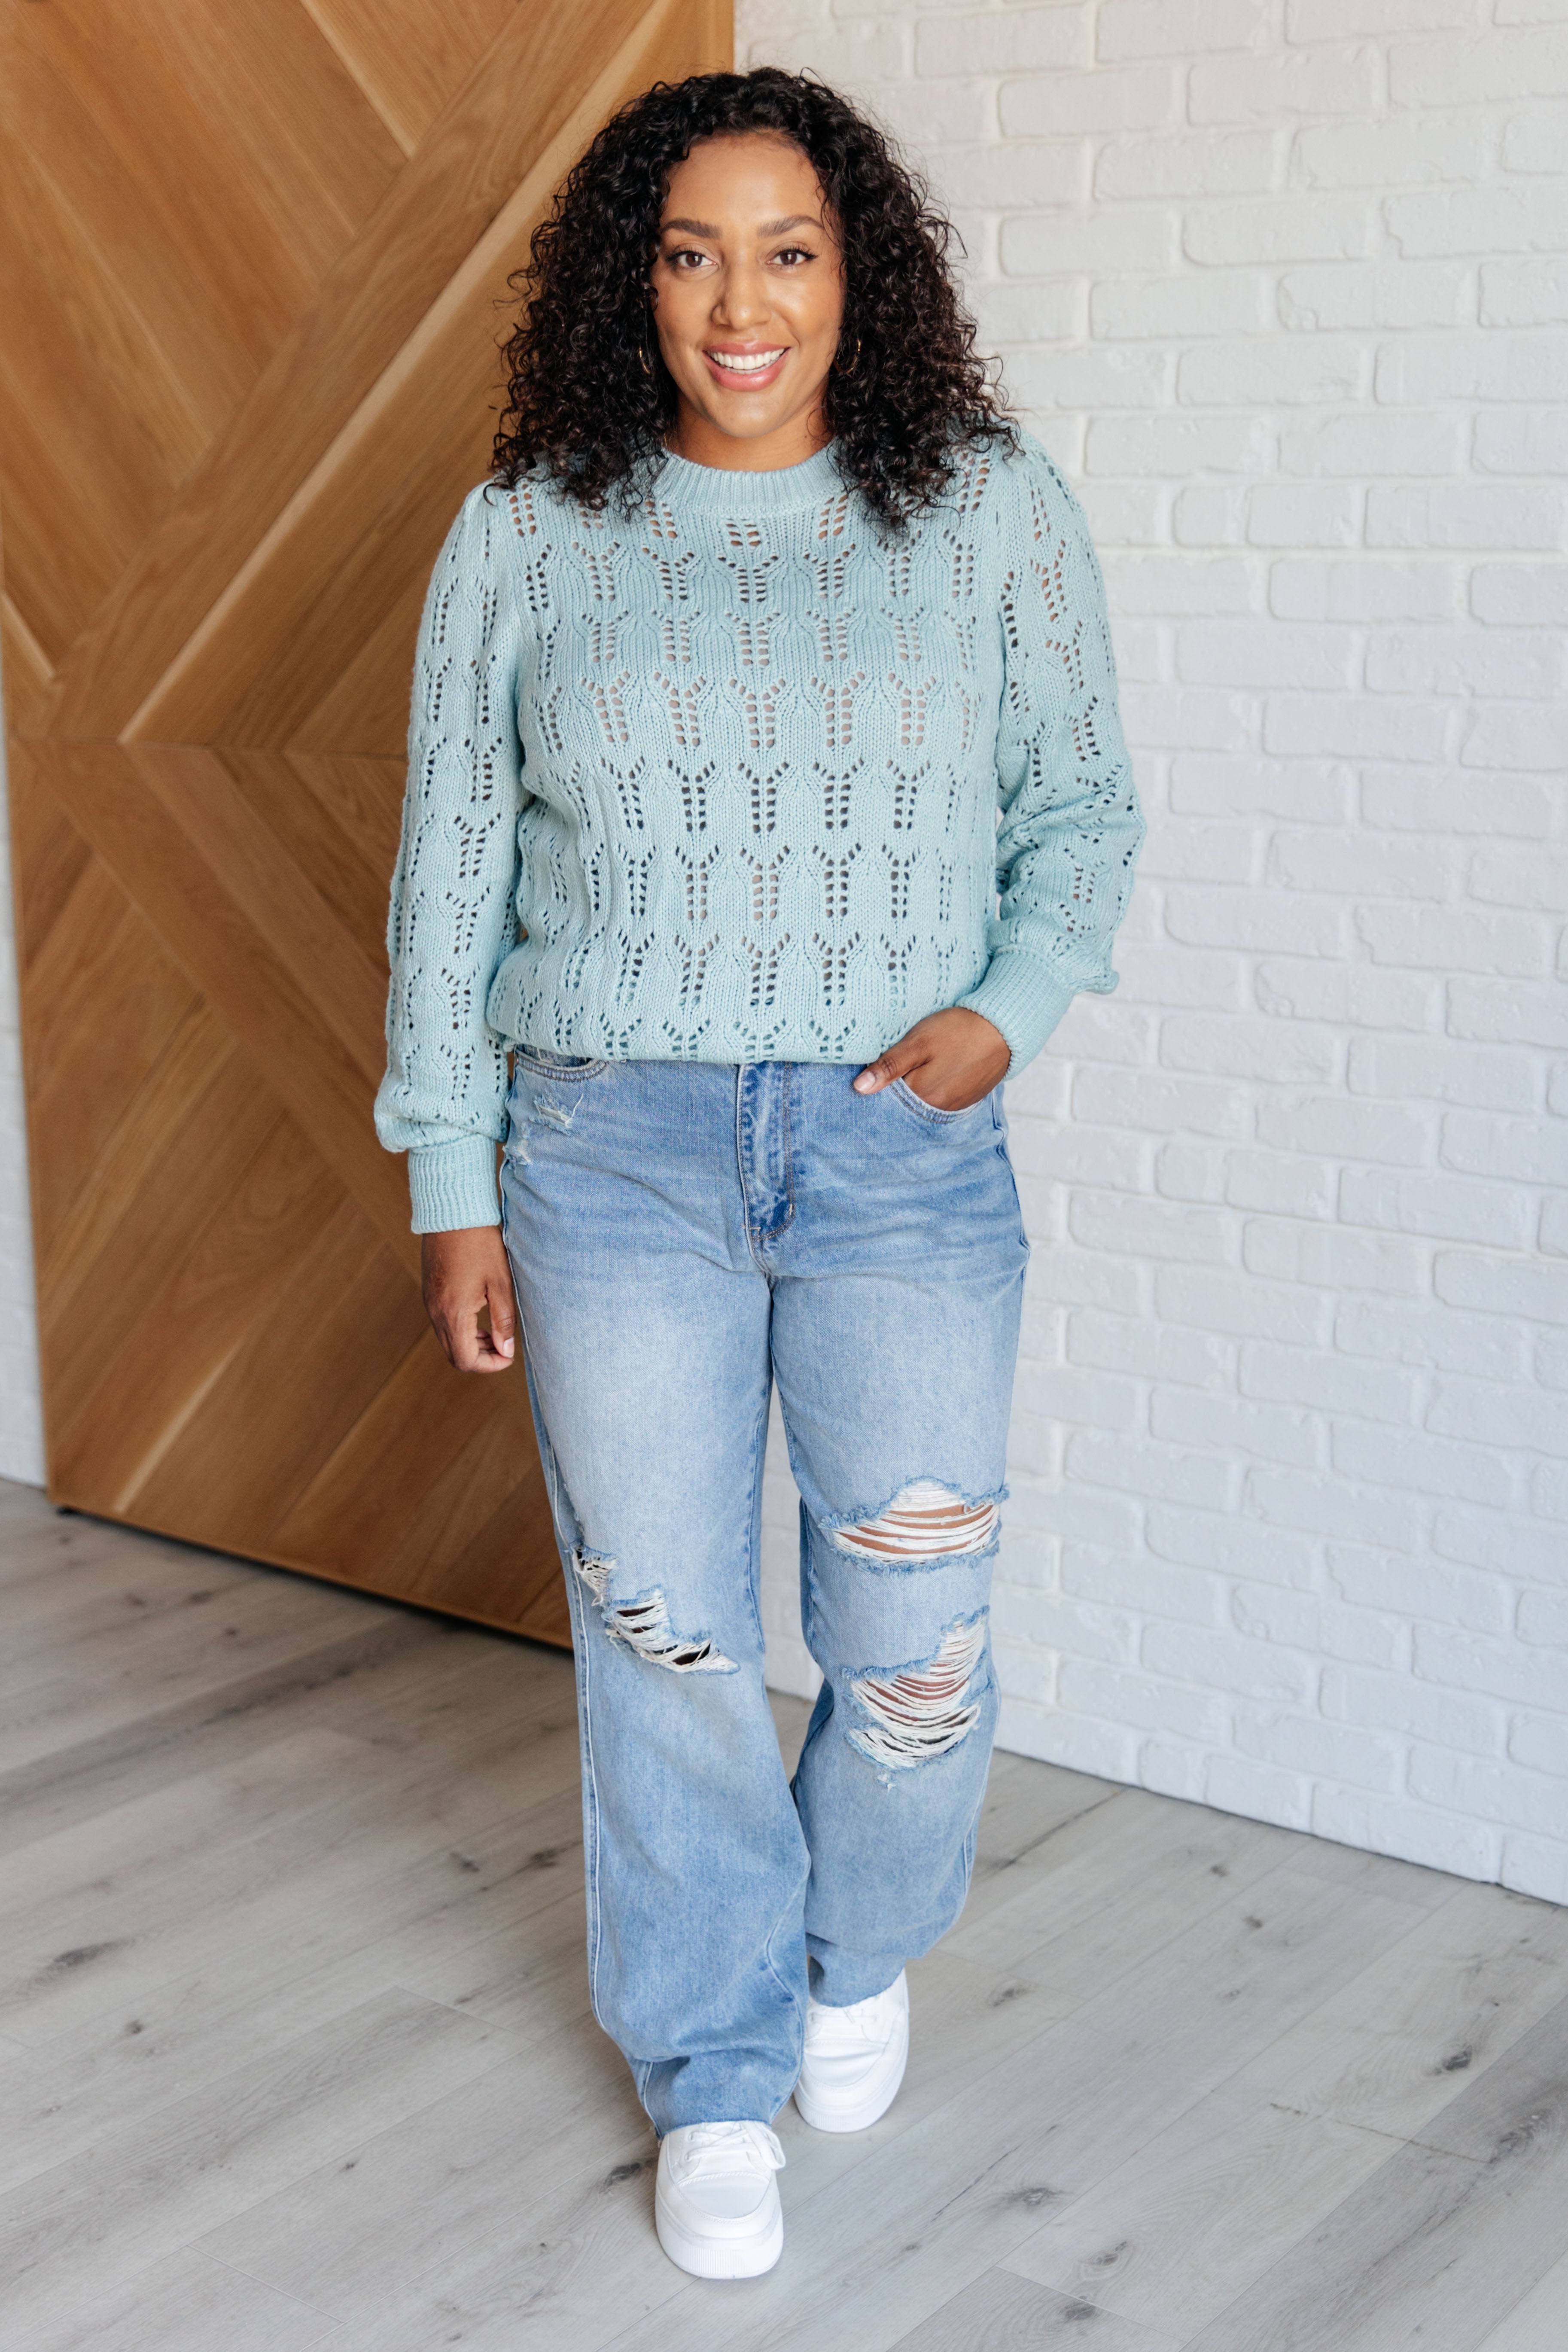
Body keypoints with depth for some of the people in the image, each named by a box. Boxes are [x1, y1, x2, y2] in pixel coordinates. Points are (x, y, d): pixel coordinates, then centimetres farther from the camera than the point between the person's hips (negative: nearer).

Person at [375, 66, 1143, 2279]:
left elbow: (1083, 802, 9)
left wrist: (1011, 1009, -10)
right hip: (615, 1147, 0)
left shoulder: (991, 511, 1)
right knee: (664, 1637, 7)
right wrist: (452, 1188, 3)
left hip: (904, 1147, 0)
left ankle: (861, 1948, 39)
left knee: (915, 1638, 5)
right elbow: (449, 872, 5)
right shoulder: (526, 540, 1)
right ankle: (717, 2073, 28)